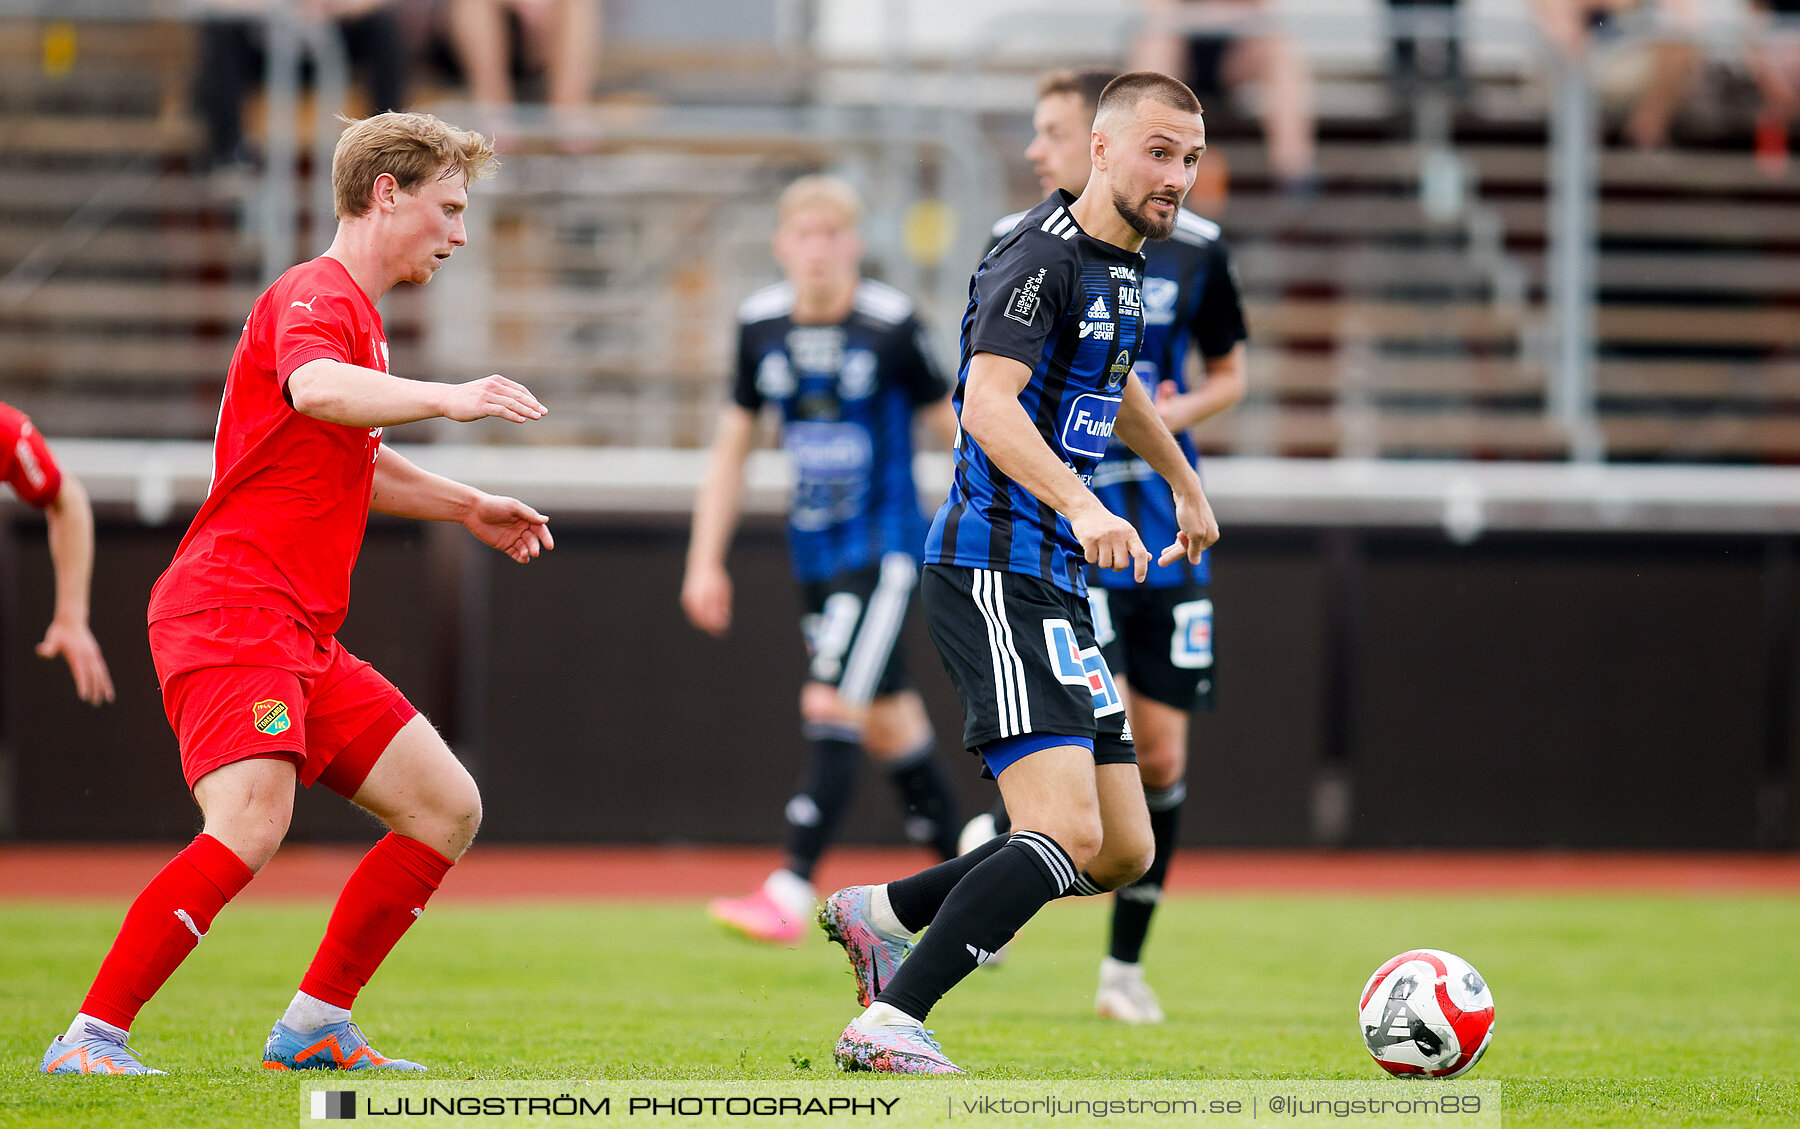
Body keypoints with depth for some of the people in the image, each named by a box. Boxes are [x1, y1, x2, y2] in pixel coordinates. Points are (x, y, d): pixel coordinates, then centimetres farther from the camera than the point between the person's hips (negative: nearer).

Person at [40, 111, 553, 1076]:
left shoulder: (352, 310, 24)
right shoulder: (316, 297, -9)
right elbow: (315, 390, -34)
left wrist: (467, 507, 38)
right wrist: (444, 399, -46)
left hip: (303, 634, 10)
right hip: (230, 611, -10)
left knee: (447, 808, 7)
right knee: (250, 827, -27)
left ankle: (313, 1028, 12)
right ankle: (91, 1039, -22)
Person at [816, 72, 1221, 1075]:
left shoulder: (1127, 262, 16)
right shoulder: (1042, 258, -14)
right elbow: (989, 405, -28)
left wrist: (1186, 485, 49)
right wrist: (1080, 506, -41)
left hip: (1057, 591, 10)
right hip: (997, 571, -10)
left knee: (1124, 851, 9)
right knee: (1065, 833, -22)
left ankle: (881, 915, 21)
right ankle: (889, 1024, -21)